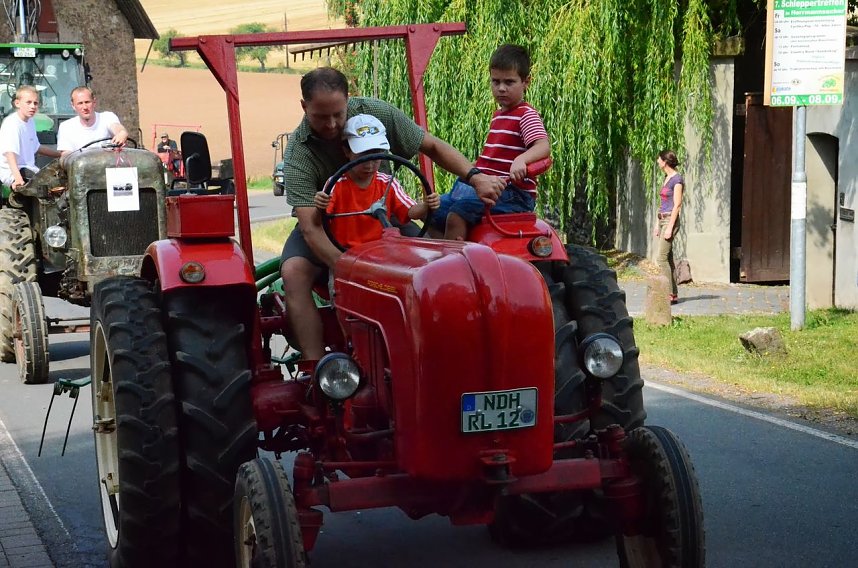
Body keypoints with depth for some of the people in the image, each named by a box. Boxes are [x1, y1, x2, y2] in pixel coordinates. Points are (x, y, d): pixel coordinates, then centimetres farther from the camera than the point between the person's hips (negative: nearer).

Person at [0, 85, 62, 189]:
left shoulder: (30, 122, 12)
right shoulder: (11, 123, -18)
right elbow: (10, 153, -30)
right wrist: (18, 178, -43)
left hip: (29, 169, 10)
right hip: (11, 173, -10)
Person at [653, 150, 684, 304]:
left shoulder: (677, 179, -12)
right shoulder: (666, 178, 14)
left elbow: (677, 205, -16)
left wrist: (670, 227, -20)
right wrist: (657, 225, 18)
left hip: (670, 220, -9)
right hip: (662, 220, 9)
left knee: (661, 257, -12)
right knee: (667, 258, 7)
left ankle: (670, 294, -11)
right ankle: (673, 293, 9)